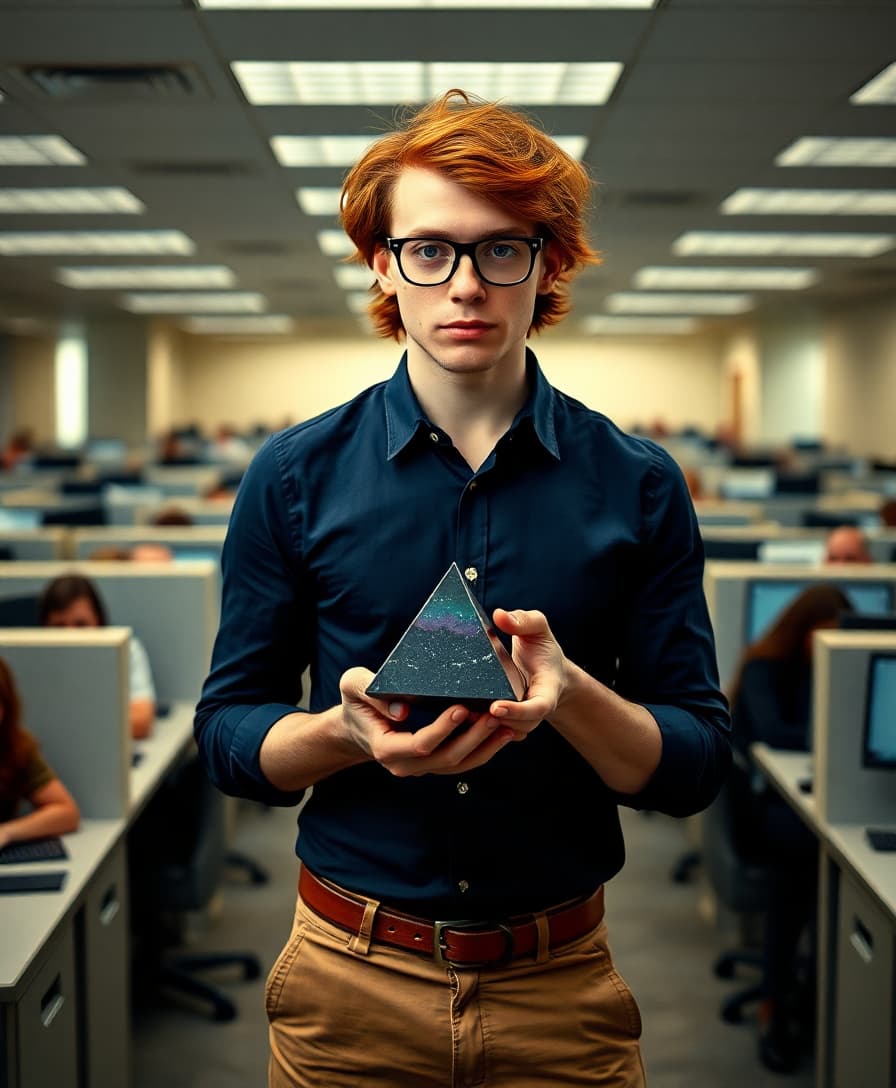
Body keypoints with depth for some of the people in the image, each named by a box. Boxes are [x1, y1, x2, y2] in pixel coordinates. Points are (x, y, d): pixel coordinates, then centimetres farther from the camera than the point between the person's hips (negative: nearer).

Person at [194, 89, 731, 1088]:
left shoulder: (638, 487, -3)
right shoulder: (296, 477, -3)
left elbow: (696, 766, -4)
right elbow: (227, 733, 0)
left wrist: (572, 694, -24)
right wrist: (350, 731, -22)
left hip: (562, 985, 0)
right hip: (349, 982, 0)